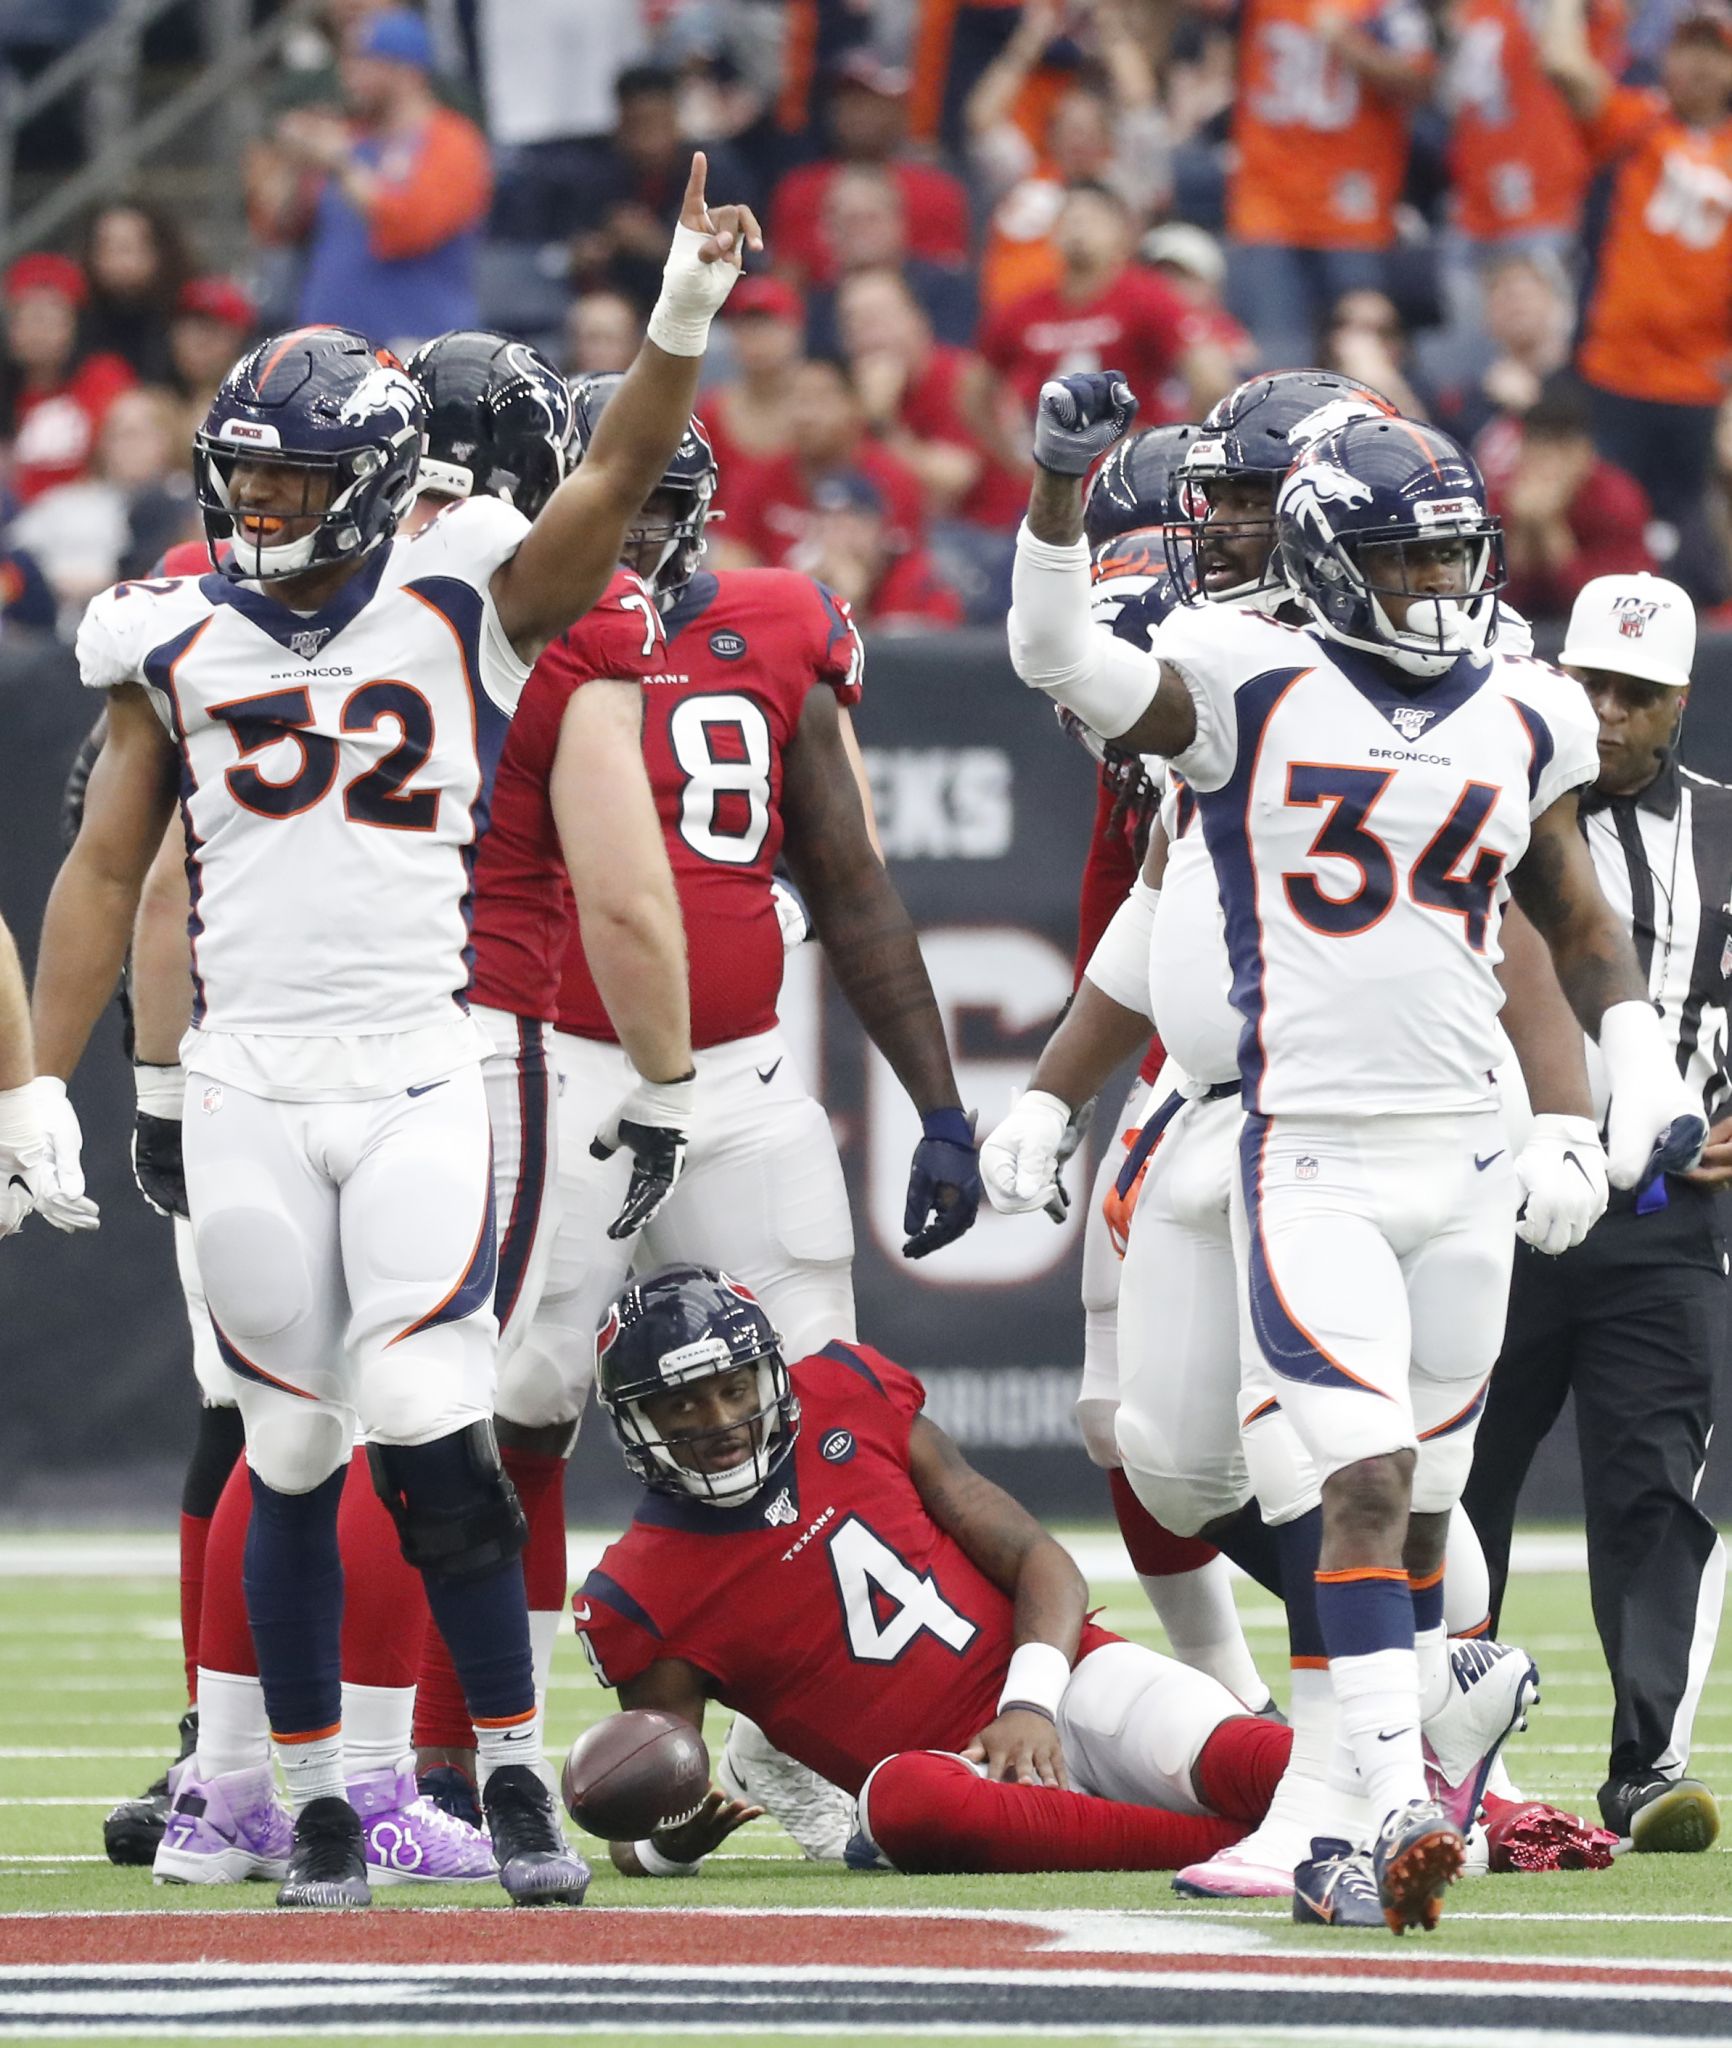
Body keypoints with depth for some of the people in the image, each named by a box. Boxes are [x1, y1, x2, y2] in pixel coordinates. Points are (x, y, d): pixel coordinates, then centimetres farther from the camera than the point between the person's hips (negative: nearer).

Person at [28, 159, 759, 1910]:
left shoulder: (463, 609, 3)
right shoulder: (173, 643, 8)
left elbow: (613, 479, -11)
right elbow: (106, 872, 12)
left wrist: (682, 321, -27)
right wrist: (44, 1083, 6)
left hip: (419, 1085, -2)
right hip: (245, 1093, 2)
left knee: (430, 1434, -13)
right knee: (292, 1459, 4)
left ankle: (516, 1782, 0)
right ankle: (316, 1809, 14)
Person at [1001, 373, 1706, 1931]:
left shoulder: (1519, 721, 10)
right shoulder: (1254, 692, -3)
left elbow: (1578, 923, 22)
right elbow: (1059, 660, -16)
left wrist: (1643, 1079, 11)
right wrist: (1062, 488, -29)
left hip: (1463, 1164, 5)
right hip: (1309, 1163, -5)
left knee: (1420, 1503, 8)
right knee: (1368, 1481, -17)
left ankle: (1368, 1836, 16)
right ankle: (1399, 1814, -24)